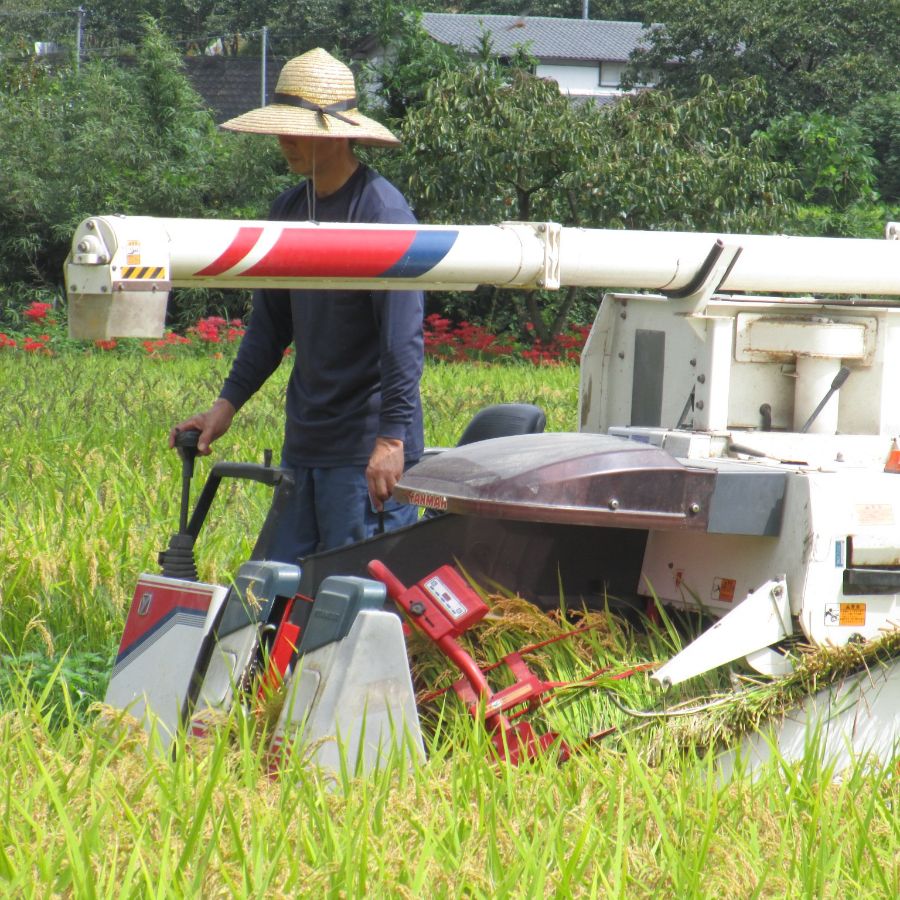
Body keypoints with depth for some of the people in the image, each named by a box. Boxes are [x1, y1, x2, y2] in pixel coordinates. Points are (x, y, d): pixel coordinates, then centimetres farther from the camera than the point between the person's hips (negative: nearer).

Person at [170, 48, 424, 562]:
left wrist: (391, 438, -24)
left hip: (368, 447, -8)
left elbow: (404, 334, -18)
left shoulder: (382, 209, -12)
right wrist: (227, 404, 15)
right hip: (304, 442, 8)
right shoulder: (289, 210, 12)